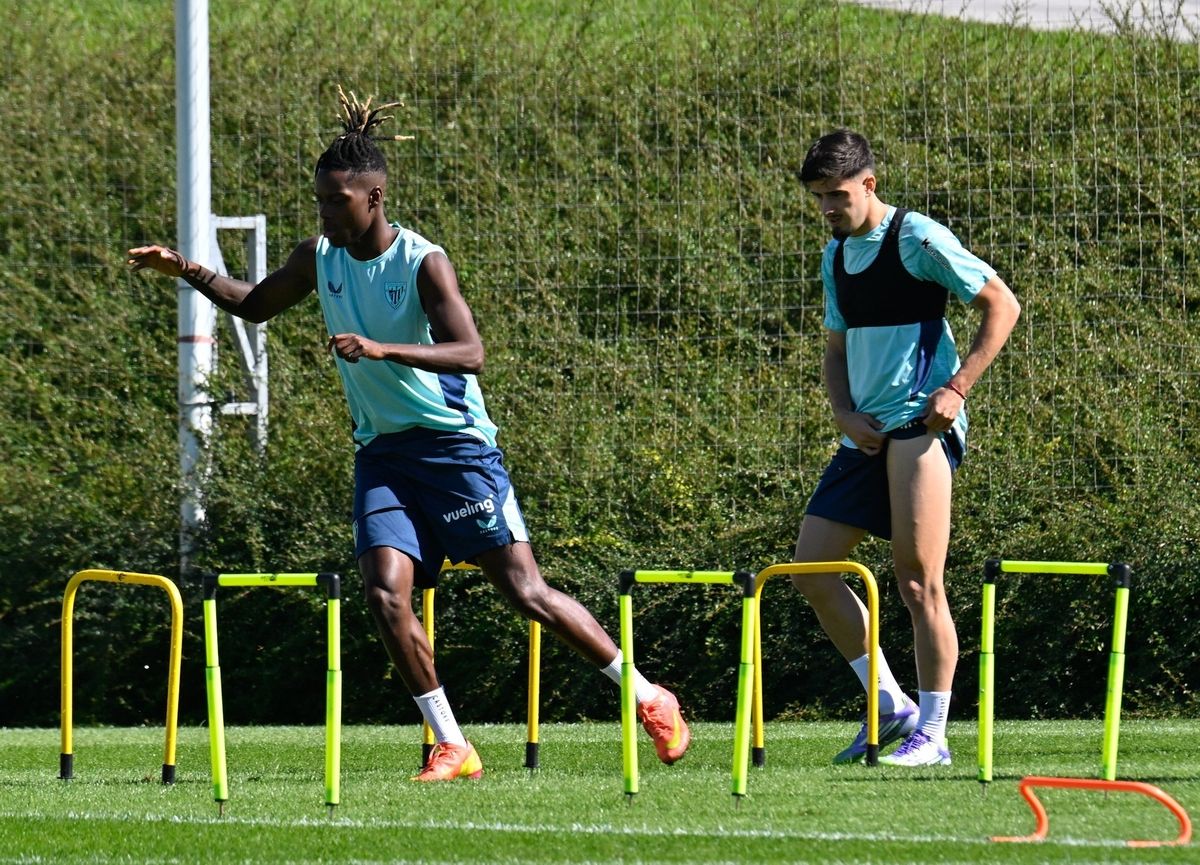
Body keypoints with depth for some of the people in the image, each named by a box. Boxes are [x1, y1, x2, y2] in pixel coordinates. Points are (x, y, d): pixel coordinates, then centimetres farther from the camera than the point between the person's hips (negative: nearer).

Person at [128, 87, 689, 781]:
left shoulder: (422, 263, -14)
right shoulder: (320, 257, 5)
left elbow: (470, 352, -25)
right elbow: (255, 304, 22)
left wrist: (381, 348, -36)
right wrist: (186, 271, 8)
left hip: (456, 445, -5)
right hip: (382, 454, 5)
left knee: (526, 592, -6)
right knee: (387, 594, -15)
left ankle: (650, 698, 9)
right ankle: (451, 748, -7)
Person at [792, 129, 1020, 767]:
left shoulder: (917, 239, -7)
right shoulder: (835, 258, 16)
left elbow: (1002, 307, -7)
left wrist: (957, 388, -14)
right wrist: (845, 413, 5)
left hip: (919, 424, -8)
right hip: (867, 435, 9)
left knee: (917, 581, -11)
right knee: (810, 568, 2)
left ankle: (932, 734, -5)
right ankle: (890, 707, 10)